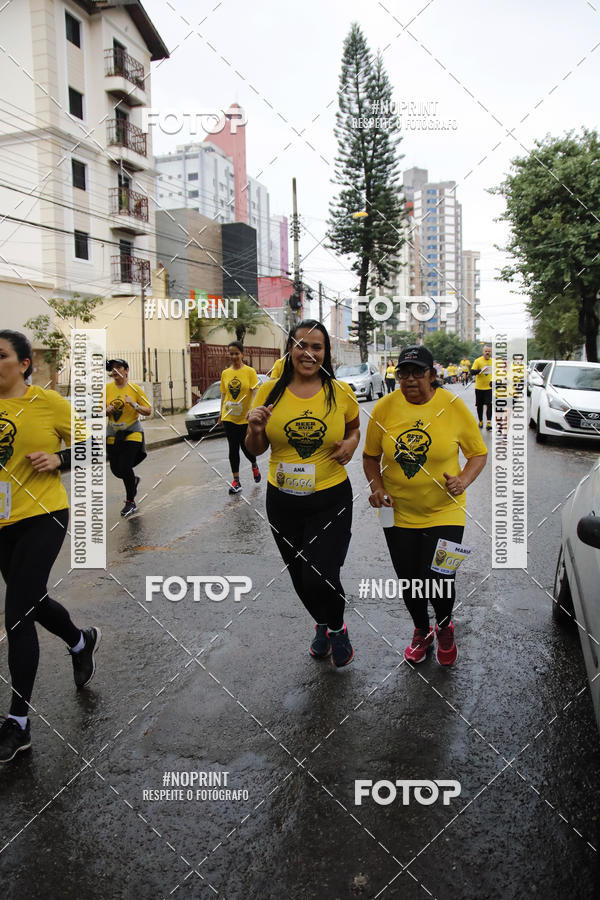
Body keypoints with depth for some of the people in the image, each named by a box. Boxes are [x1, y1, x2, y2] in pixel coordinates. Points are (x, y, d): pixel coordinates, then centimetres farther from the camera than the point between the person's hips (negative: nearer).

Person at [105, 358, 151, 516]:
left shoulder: (135, 389, -6)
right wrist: (108, 410, -11)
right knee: (116, 470, 6)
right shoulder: (107, 388, 1)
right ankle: (134, 479, 41)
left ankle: (130, 502, 6)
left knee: (125, 467, -13)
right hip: (112, 436, 4)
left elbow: (148, 411, -5)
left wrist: (134, 405, -20)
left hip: (132, 434, -4)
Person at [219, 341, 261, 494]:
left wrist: (252, 410, -24)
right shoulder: (225, 373, 7)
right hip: (229, 418, 3)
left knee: (245, 447, 2)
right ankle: (236, 480, 12)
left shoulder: (250, 371, -5)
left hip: (245, 418, -3)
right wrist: (221, 413, 13)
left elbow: (255, 393, -10)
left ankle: (254, 466, 35)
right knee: (233, 449, 5)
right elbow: (223, 394, 14)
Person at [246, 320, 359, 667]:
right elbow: (256, 449, 5)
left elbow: (354, 429, 14)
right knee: (300, 578, 18)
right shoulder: (269, 391, -3)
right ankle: (322, 625, 50)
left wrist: (351, 443, -8)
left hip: (330, 499, -2)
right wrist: (255, 429, -17)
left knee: (320, 578, -13)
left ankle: (337, 628, 22)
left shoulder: (341, 392, -5)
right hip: (282, 500, 3)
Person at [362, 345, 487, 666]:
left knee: (439, 582, -6)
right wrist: (377, 487, -10)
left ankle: (445, 627, 30)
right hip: (398, 513, 2)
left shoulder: (453, 405, -9)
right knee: (409, 581, 13)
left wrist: (463, 480, -18)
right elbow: (370, 456, 6)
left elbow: (478, 452, -1)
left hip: (444, 511, -2)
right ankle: (421, 631, 44)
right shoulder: (384, 407, -5)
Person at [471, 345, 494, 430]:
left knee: (489, 405, -9)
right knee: (479, 405, 9)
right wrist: (480, 370, -28)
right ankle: (480, 421, 26)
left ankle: (488, 423, -10)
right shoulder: (478, 361, -5)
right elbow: (472, 372, -12)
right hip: (479, 387, -1)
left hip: (489, 387, 1)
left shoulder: (493, 361, 5)